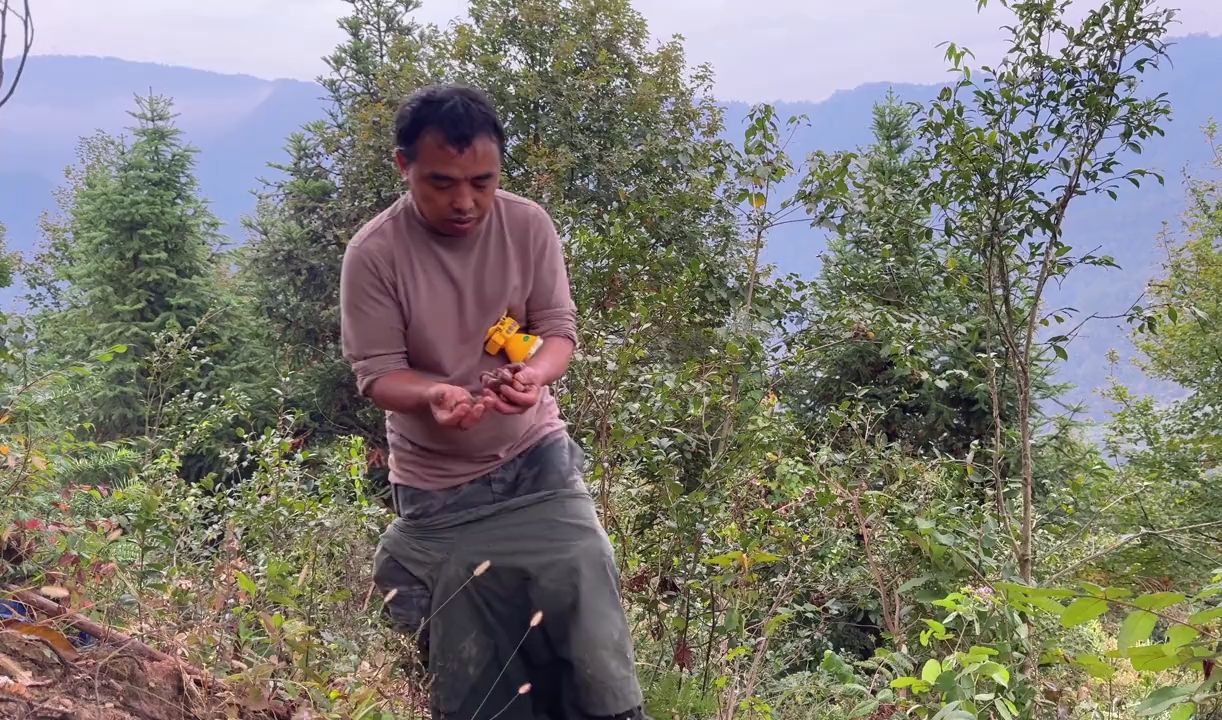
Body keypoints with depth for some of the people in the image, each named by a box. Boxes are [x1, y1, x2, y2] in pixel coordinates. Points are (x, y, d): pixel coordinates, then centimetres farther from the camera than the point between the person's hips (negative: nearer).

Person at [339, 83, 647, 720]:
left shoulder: (529, 226, -8)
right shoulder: (373, 254, -15)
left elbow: (559, 328, -4)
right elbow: (376, 372, -12)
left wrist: (534, 376, -28)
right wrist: (432, 396, -34)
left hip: (537, 465, 2)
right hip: (438, 491, -1)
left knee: (593, 645, -1)